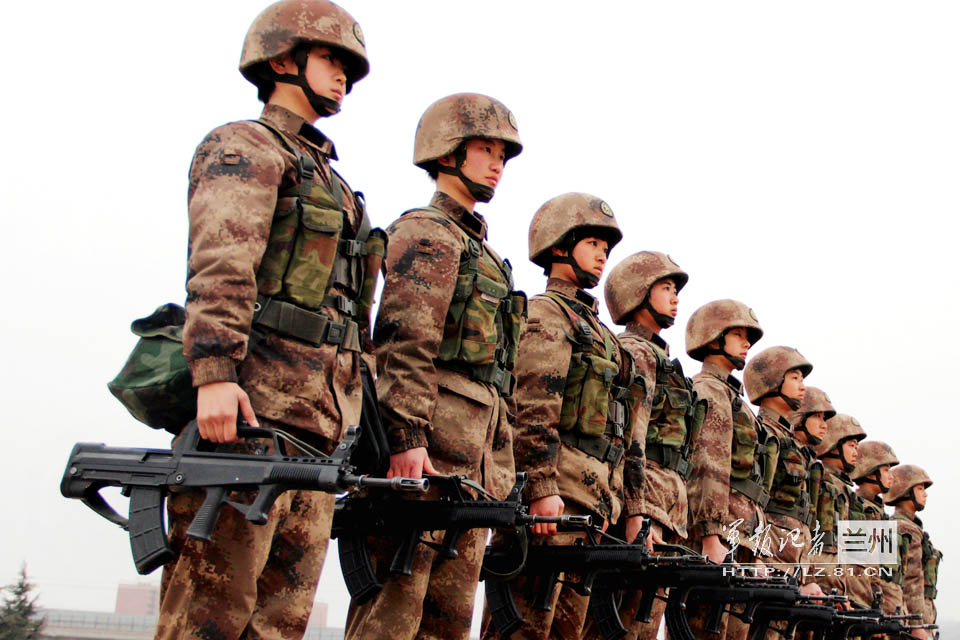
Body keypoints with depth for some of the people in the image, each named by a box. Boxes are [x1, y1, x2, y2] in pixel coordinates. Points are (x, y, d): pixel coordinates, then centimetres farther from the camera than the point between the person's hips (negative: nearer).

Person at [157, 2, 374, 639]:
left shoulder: (328, 180, 30)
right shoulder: (245, 146, 4)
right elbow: (221, 266, -13)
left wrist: (351, 411, 22)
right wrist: (215, 371, -26)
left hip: (317, 419, 9)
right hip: (252, 404, -8)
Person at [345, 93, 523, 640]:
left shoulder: (479, 249, 27)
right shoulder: (425, 233, -1)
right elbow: (407, 345, -14)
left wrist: (501, 460, 22)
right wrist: (407, 436, -23)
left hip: (474, 455, 9)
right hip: (431, 442, -9)